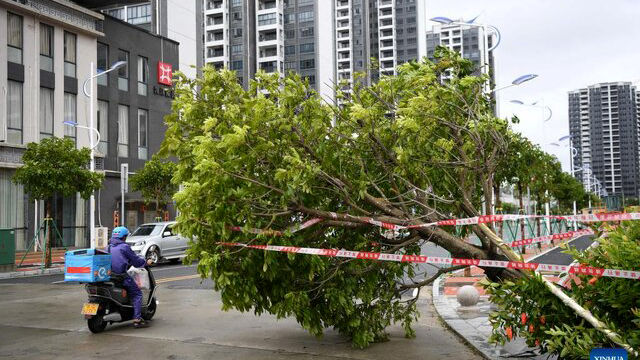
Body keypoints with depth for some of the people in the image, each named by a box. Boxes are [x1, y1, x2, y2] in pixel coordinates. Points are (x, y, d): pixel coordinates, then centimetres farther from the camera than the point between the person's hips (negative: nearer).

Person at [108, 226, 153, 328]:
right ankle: (137, 319, -9)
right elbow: (136, 260, -3)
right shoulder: (124, 247, -6)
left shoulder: (109, 247, 14)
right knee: (137, 294, 1)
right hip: (121, 276, -7)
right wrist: (146, 262, 14)